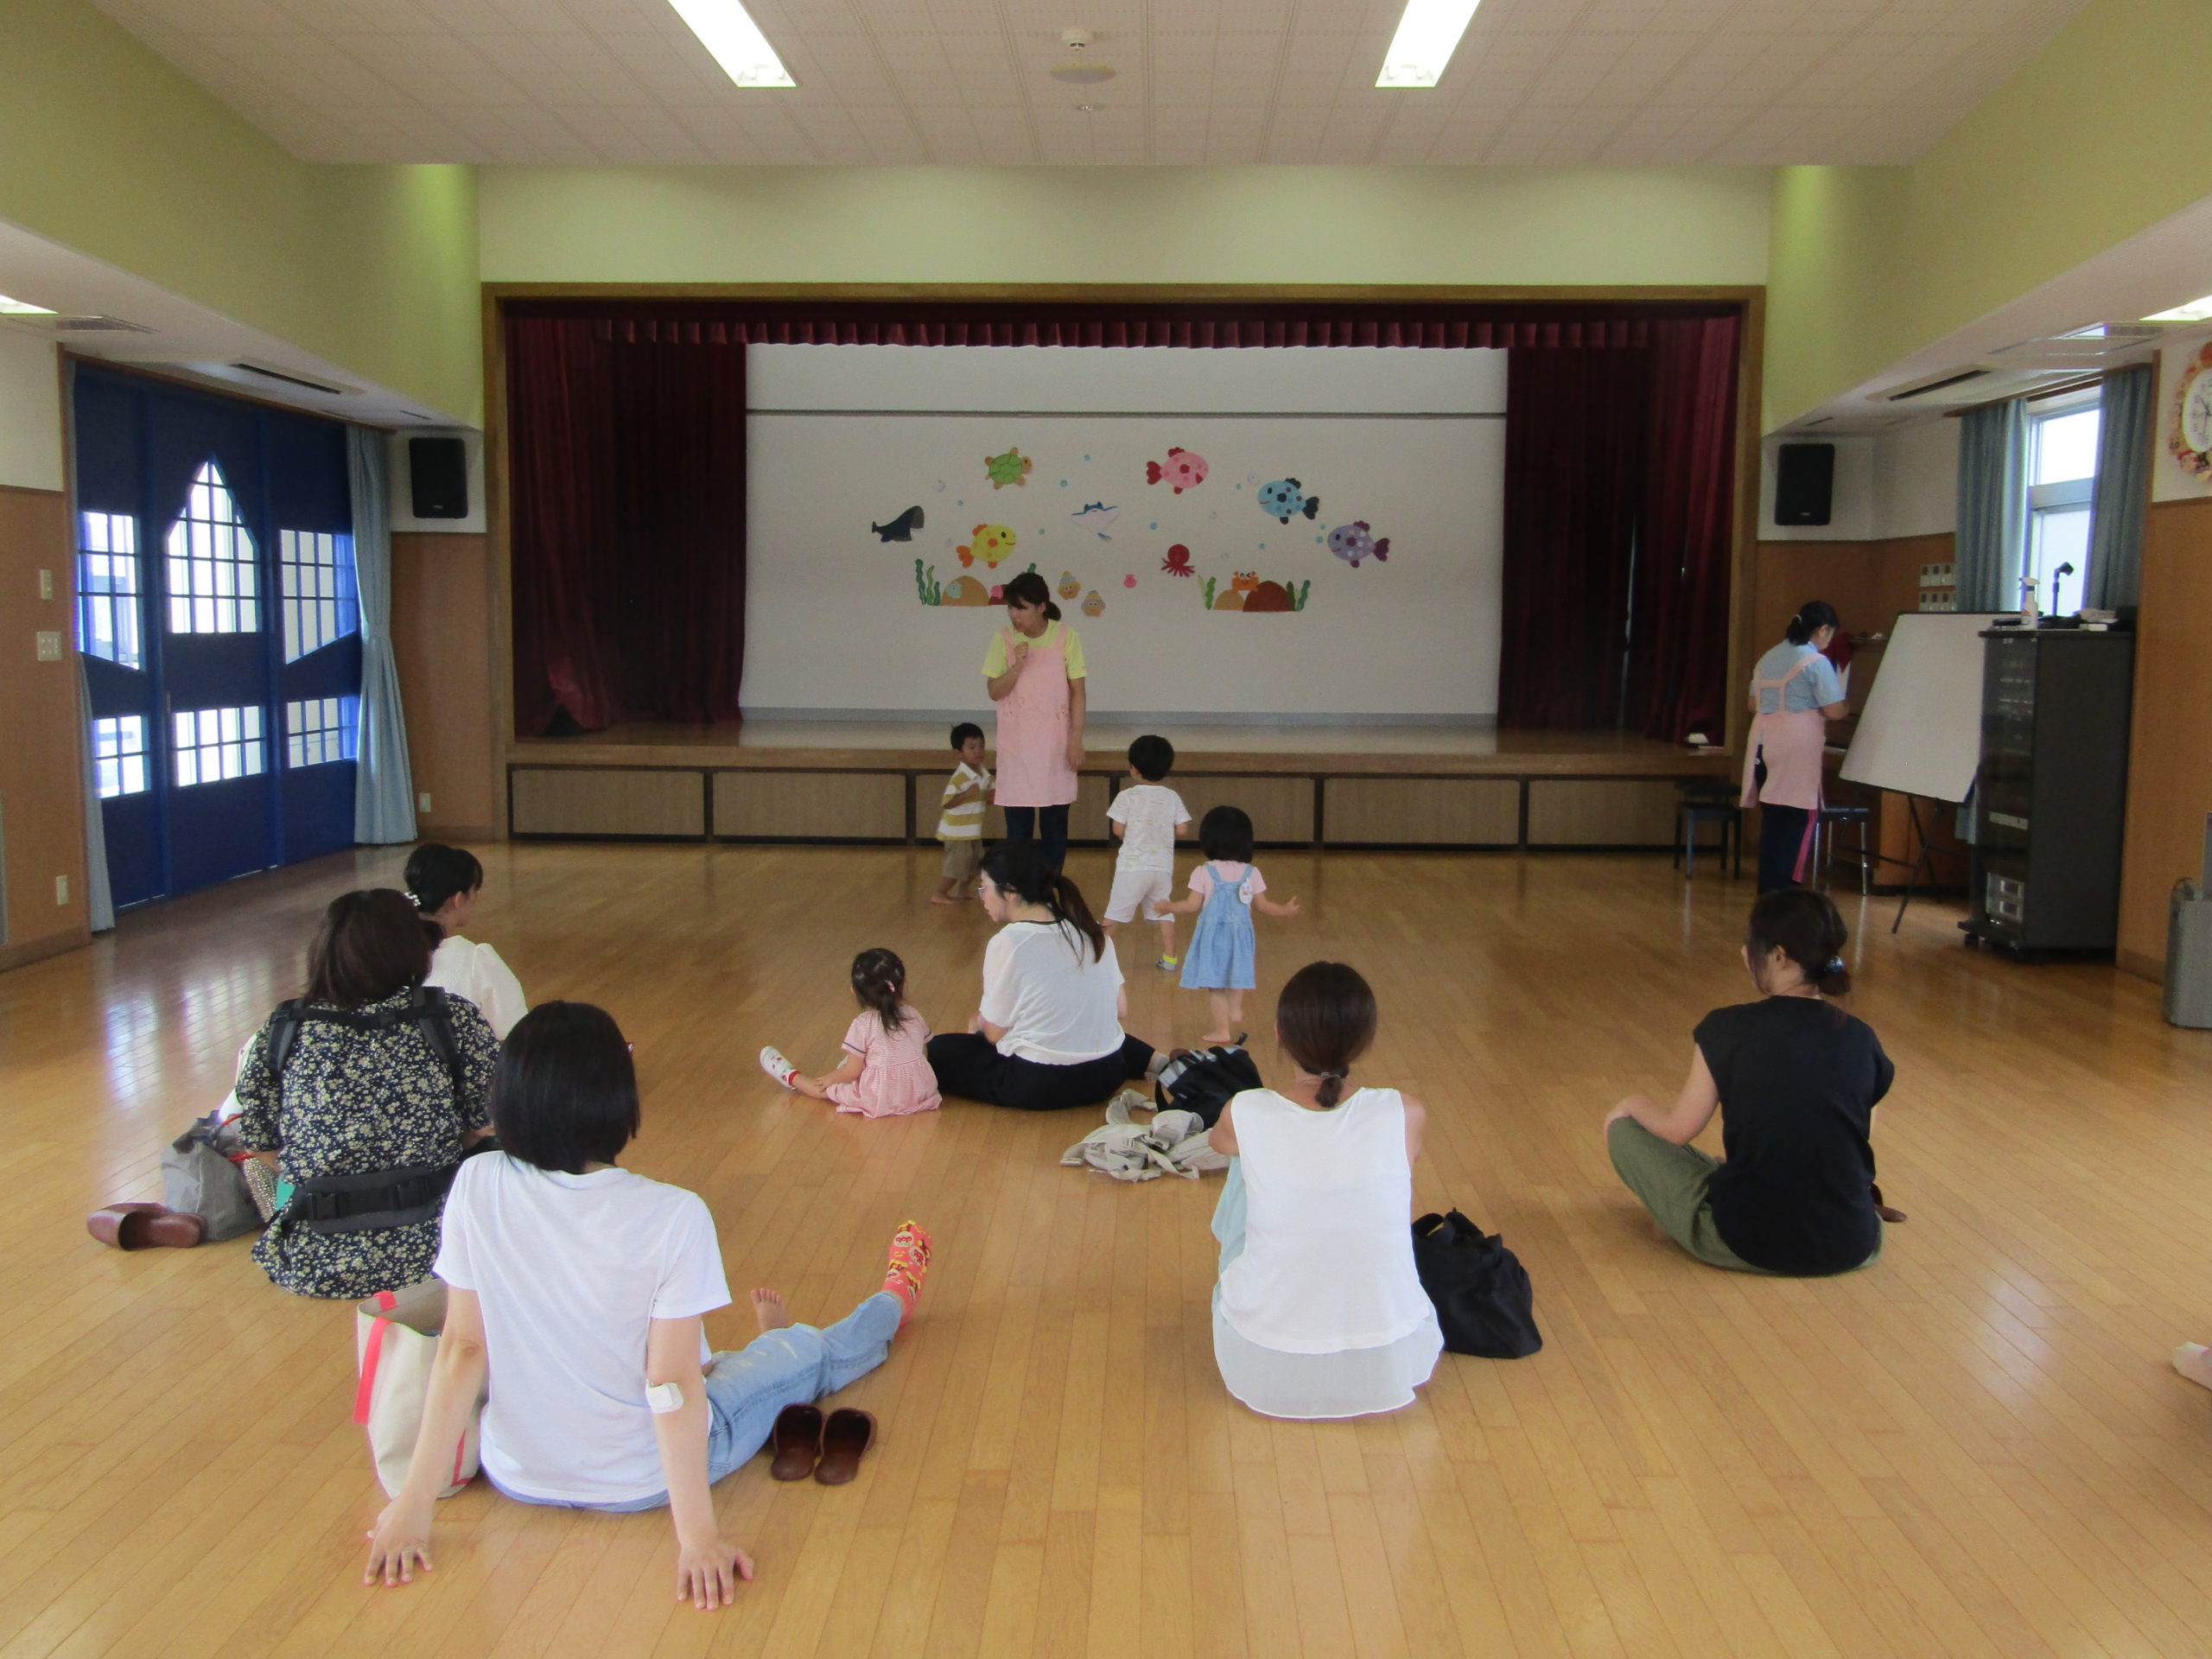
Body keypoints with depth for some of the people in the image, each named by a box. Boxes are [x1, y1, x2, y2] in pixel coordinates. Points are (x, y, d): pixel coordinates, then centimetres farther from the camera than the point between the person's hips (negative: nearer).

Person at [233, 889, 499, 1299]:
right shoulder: (455, 1019, -8)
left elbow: (261, 1146, 6)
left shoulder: (280, 1031, -3)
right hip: (427, 1249, -1)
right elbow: (485, 1124, 0)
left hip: (312, 1264, 1)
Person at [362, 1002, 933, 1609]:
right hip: (642, 1482, -3)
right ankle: (895, 1302, 55)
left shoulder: (476, 1187, -18)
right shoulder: (672, 1217, -28)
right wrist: (698, 1536, -16)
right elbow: (673, 1385, -24)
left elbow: (462, 1349, -13)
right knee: (810, 1351, 25)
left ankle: (764, 1347, 63)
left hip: (516, 1475, 3)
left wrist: (414, 1503, -5)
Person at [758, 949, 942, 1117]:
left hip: (880, 1099, -5)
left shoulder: (863, 1025, -16)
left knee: (826, 1087, 17)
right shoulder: (913, 1017, -2)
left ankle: (790, 1076, 39)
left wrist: (830, 1078, 8)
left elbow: (852, 1071, -11)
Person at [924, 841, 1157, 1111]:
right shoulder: (1090, 931, 2)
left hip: (1038, 1087, -7)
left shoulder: (1008, 943, -16)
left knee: (938, 1051, 6)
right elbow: (1121, 1011, 6)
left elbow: (995, 1033, -9)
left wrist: (978, 1022, 13)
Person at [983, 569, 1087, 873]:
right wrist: (1017, 666, -18)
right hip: (1016, 745, 1)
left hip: (1056, 744, 0)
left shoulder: (1066, 637, -6)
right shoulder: (1004, 638, -3)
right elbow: (995, 691, -2)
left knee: (1055, 824, 5)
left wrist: (1076, 739, -7)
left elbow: (1077, 692, -3)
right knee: (1018, 826, 2)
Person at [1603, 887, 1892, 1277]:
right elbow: (1863, 1128, 13)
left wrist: (1635, 1104, 18)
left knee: (1623, 1127, 13)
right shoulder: (1860, 1040, -3)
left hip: (1746, 1244, -8)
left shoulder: (1727, 1029, -13)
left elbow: (1677, 1130, -4)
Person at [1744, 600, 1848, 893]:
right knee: (1803, 818, -1)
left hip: (1763, 743, 7)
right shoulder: (1817, 662, -7)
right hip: (1797, 748, -7)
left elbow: (1753, 705, 20)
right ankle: (1785, 888, -6)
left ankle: (1767, 888, 13)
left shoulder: (1768, 658, 15)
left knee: (1772, 817, 11)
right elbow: (1834, 712, -10)